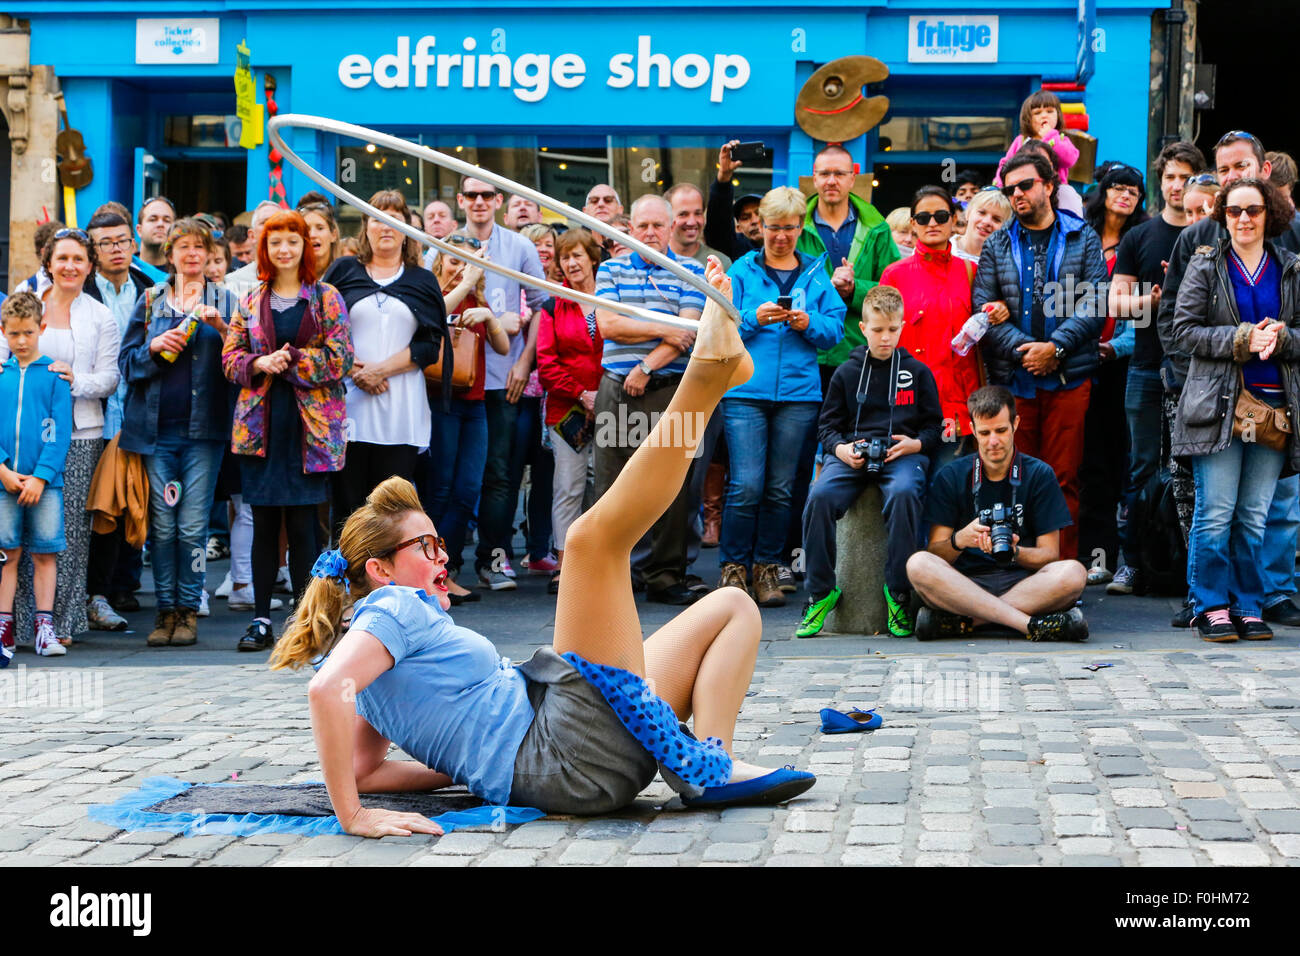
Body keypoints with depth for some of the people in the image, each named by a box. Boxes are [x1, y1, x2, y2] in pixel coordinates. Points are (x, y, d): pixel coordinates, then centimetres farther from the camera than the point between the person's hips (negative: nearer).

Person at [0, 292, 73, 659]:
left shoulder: (54, 375, 2)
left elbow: (62, 431, -2)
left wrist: (41, 475, -11)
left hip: (45, 480, -1)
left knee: (45, 554, 2)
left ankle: (43, 625, 9)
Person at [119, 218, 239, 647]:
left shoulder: (225, 300, 9)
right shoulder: (151, 299, 13)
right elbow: (127, 361, 9)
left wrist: (222, 329, -15)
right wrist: (153, 347, -9)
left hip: (203, 428, -1)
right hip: (157, 428, 1)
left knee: (193, 526, -5)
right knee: (162, 525, 1)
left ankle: (188, 610, 5)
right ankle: (166, 610, 9)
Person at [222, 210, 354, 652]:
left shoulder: (326, 298, 4)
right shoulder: (250, 302, 12)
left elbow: (340, 359, -4)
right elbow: (230, 357, 10)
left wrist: (292, 361, -13)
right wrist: (259, 364, -10)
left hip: (309, 425, -3)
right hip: (260, 426, 3)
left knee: (302, 524, -4)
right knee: (264, 524, 5)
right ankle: (261, 619, 11)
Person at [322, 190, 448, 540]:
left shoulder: (423, 282, 13)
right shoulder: (343, 271, 12)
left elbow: (430, 344, 3)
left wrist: (381, 370, -9)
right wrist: (351, 369, -9)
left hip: (400, 411, 1)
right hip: (349, 405, 0)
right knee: (347, 506, -3)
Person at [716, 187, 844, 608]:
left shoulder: (816, 274, 13)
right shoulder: (742, 271, 7)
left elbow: (836, 328, 7)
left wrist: (809, 323, -12)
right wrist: (754, 319, -16)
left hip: (798, 393, 2)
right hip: (745, 390, -2)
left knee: (779, 489, 5)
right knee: (746, 485, -8)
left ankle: (767, 568, 14)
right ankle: (734, 566, 4)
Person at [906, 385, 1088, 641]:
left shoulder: (1039, 474, 6)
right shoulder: (951, 477, 7)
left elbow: (1049, 554, 3)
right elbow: (934, 554, 1)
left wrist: (1014, 552, -18)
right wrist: (959, 540, -21)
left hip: (1022, 584, 0)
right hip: (964, 585, 0)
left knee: (1073, 573, -30)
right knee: (918, 565, -31)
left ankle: (959, 621, -31)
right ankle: (1033, 625, -37)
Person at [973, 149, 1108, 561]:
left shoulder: (1083, 239, 8)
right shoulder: (997, 246, 13)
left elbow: (1095, 301, -1)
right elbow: (984, 307, 4)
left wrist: (1055, 346, -13)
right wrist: (1022, 349, -9)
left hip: (1069, 377, -2)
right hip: (1012, 378, 2)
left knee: (1064, 478, -2)